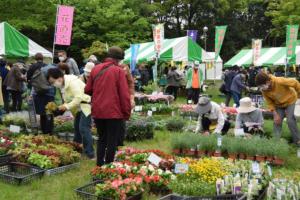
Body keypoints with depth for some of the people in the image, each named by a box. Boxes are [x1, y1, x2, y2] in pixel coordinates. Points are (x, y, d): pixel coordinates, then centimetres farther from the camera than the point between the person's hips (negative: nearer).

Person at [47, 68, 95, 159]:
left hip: (86, 104, -10)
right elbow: (69, 99, 15)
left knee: (84, 128, -15)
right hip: (79, 107, 10)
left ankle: (90, 153, -11)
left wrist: (67, 106, -26)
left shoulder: (72, 82, -22)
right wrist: (64, 106, -3)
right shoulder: (63, 85, 9)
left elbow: (79, 97, -28)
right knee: (77, 127, 19)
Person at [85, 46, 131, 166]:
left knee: (101, 139, 20)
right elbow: (124, 94, -13)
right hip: (114, 112, -5)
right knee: (112, 142, 7)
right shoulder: (119, 71, -9)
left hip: (97, 111, 5)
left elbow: (87, 90, 10)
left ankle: (99, 165, 26)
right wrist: (127, 112, -5)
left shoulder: (95, 69, 5)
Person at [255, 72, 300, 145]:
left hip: (289, 100, -4)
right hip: (278, 104, 4)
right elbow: (269, 102, -11)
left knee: (290, 120, -10)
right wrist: (275, 114, -18)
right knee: (277, 121, -3)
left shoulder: (279, 81, -39)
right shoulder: (264, 90, -24)